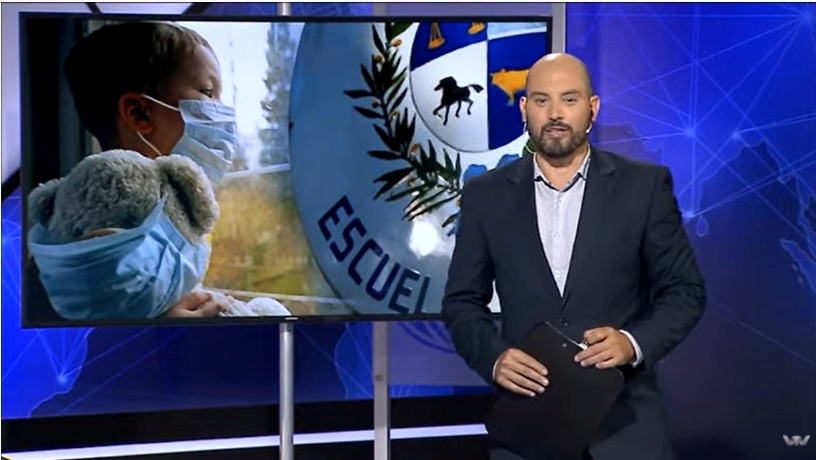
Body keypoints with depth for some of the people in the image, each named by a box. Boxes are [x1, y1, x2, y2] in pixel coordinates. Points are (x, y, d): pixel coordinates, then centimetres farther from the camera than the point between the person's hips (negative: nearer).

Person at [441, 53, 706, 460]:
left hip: (624, 420, -1)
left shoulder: (645, 185, 0)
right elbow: (461, 301, 6)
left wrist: (634, 342, -16)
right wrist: (494, 357, -12)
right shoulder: (486, 195, 3)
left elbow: (685, 290, 2)